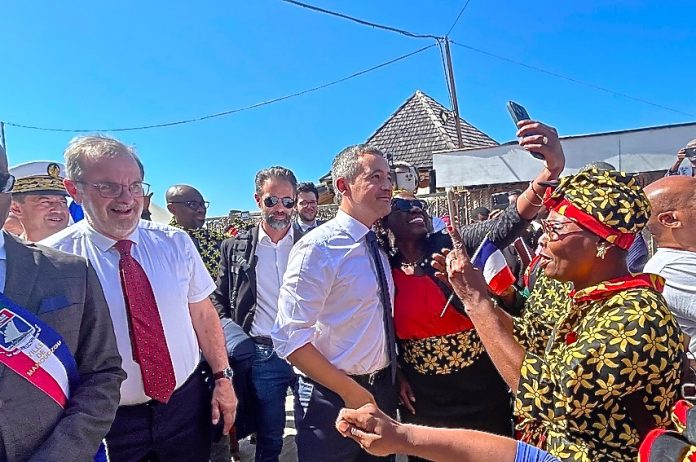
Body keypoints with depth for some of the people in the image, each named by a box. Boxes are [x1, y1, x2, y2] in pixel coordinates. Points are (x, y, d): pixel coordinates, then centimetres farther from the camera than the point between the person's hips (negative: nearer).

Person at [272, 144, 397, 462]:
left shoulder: (378, 247, 5)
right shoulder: (319, 247, -20)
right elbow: (289, 339, -23)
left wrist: (395, 376, 7)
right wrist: (350, 391, -19)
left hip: (383, 392, 8)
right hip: (334, 398, -7)